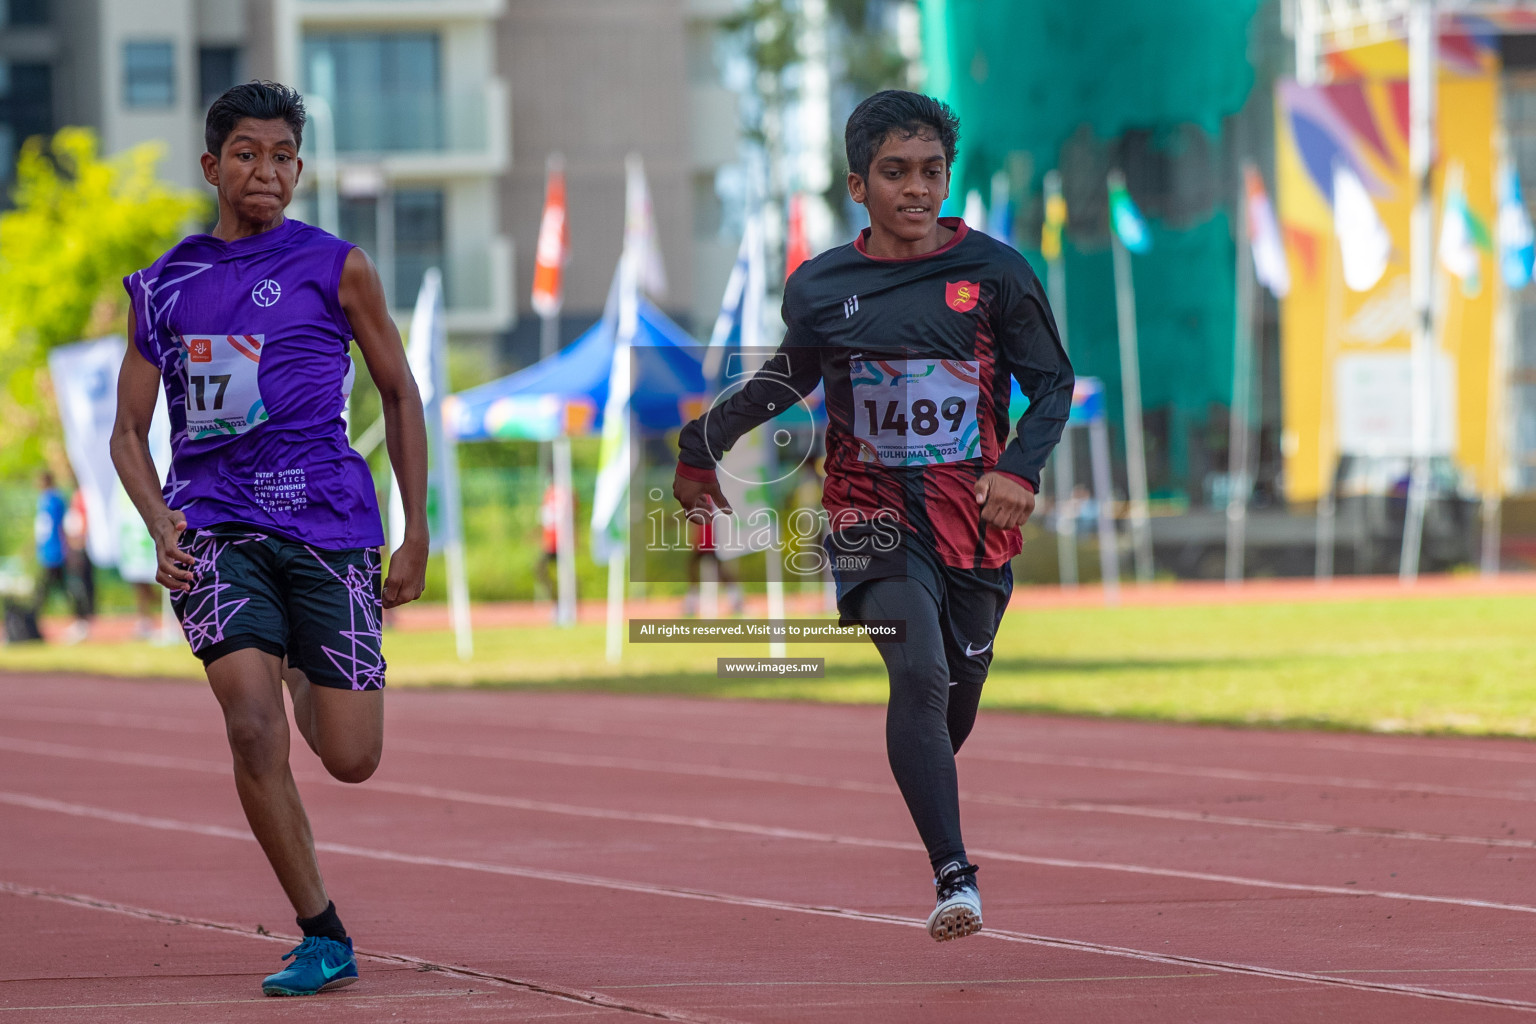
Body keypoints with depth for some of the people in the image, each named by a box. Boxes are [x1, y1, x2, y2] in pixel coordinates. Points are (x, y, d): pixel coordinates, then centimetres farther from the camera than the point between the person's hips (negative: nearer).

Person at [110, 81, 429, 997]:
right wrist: (161, 524, -5)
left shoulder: (335, 267, 5)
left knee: (352, 758, -3)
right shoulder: (163, 286, 9)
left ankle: (305, 679, 36)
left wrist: (417, 533, 7)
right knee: (253, 724, -20)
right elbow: (129, 432, 14)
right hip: (214, 526, 0)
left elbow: (400, 394, 12)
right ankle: (323, 939, -10)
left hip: (328, 523, 0)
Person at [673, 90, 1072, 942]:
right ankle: (954, 876, -28)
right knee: (920, 674, -23)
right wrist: (702, 446, 27)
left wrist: (1019, 468, -12)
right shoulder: (819, 287, 2)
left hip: (973, 518, 1)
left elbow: (1052, 382, 4)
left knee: (958, 698, 11)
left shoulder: (992, 272, -2)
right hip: (872, 514, -1)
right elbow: (787, 379, 21)